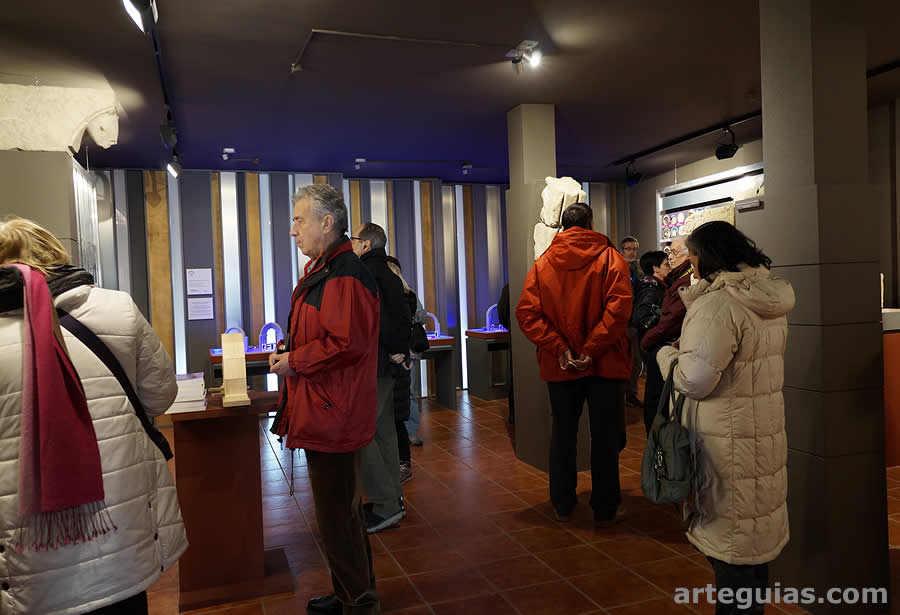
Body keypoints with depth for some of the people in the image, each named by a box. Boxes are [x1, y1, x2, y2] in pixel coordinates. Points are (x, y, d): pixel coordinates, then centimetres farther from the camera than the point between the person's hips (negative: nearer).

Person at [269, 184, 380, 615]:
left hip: (332, 418, -11)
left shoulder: (344, 273, -19)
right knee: (341, 512, 22)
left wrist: (294, 362, -15)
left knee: (336, 519, 1)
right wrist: (288, 349, 9)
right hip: (323, 414, 11)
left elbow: (347, 343, -27)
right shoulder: (321, 268, 15)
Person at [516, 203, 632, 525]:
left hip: (560, 365, 2)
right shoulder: (609, 257, -3)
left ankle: (562, 505, 25)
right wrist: (593, 349, -18)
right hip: (605, 363, -2)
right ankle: (605, 508, 19)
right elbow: (619, 307, -19)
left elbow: (526, 312, -8)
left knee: (562, 432, 16)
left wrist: (559, 349, -12)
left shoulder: (542, 263, 4)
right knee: (604, 435, 10)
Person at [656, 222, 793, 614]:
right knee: (757, 533, 21)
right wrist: (691, 302, 18)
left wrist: (666, 354, -5)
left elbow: (695, 378, -24)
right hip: (764, 430, 9)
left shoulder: (717, 303, -21)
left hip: (727, 439, -9)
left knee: (730, 539, 5)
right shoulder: (770, 297, 8)